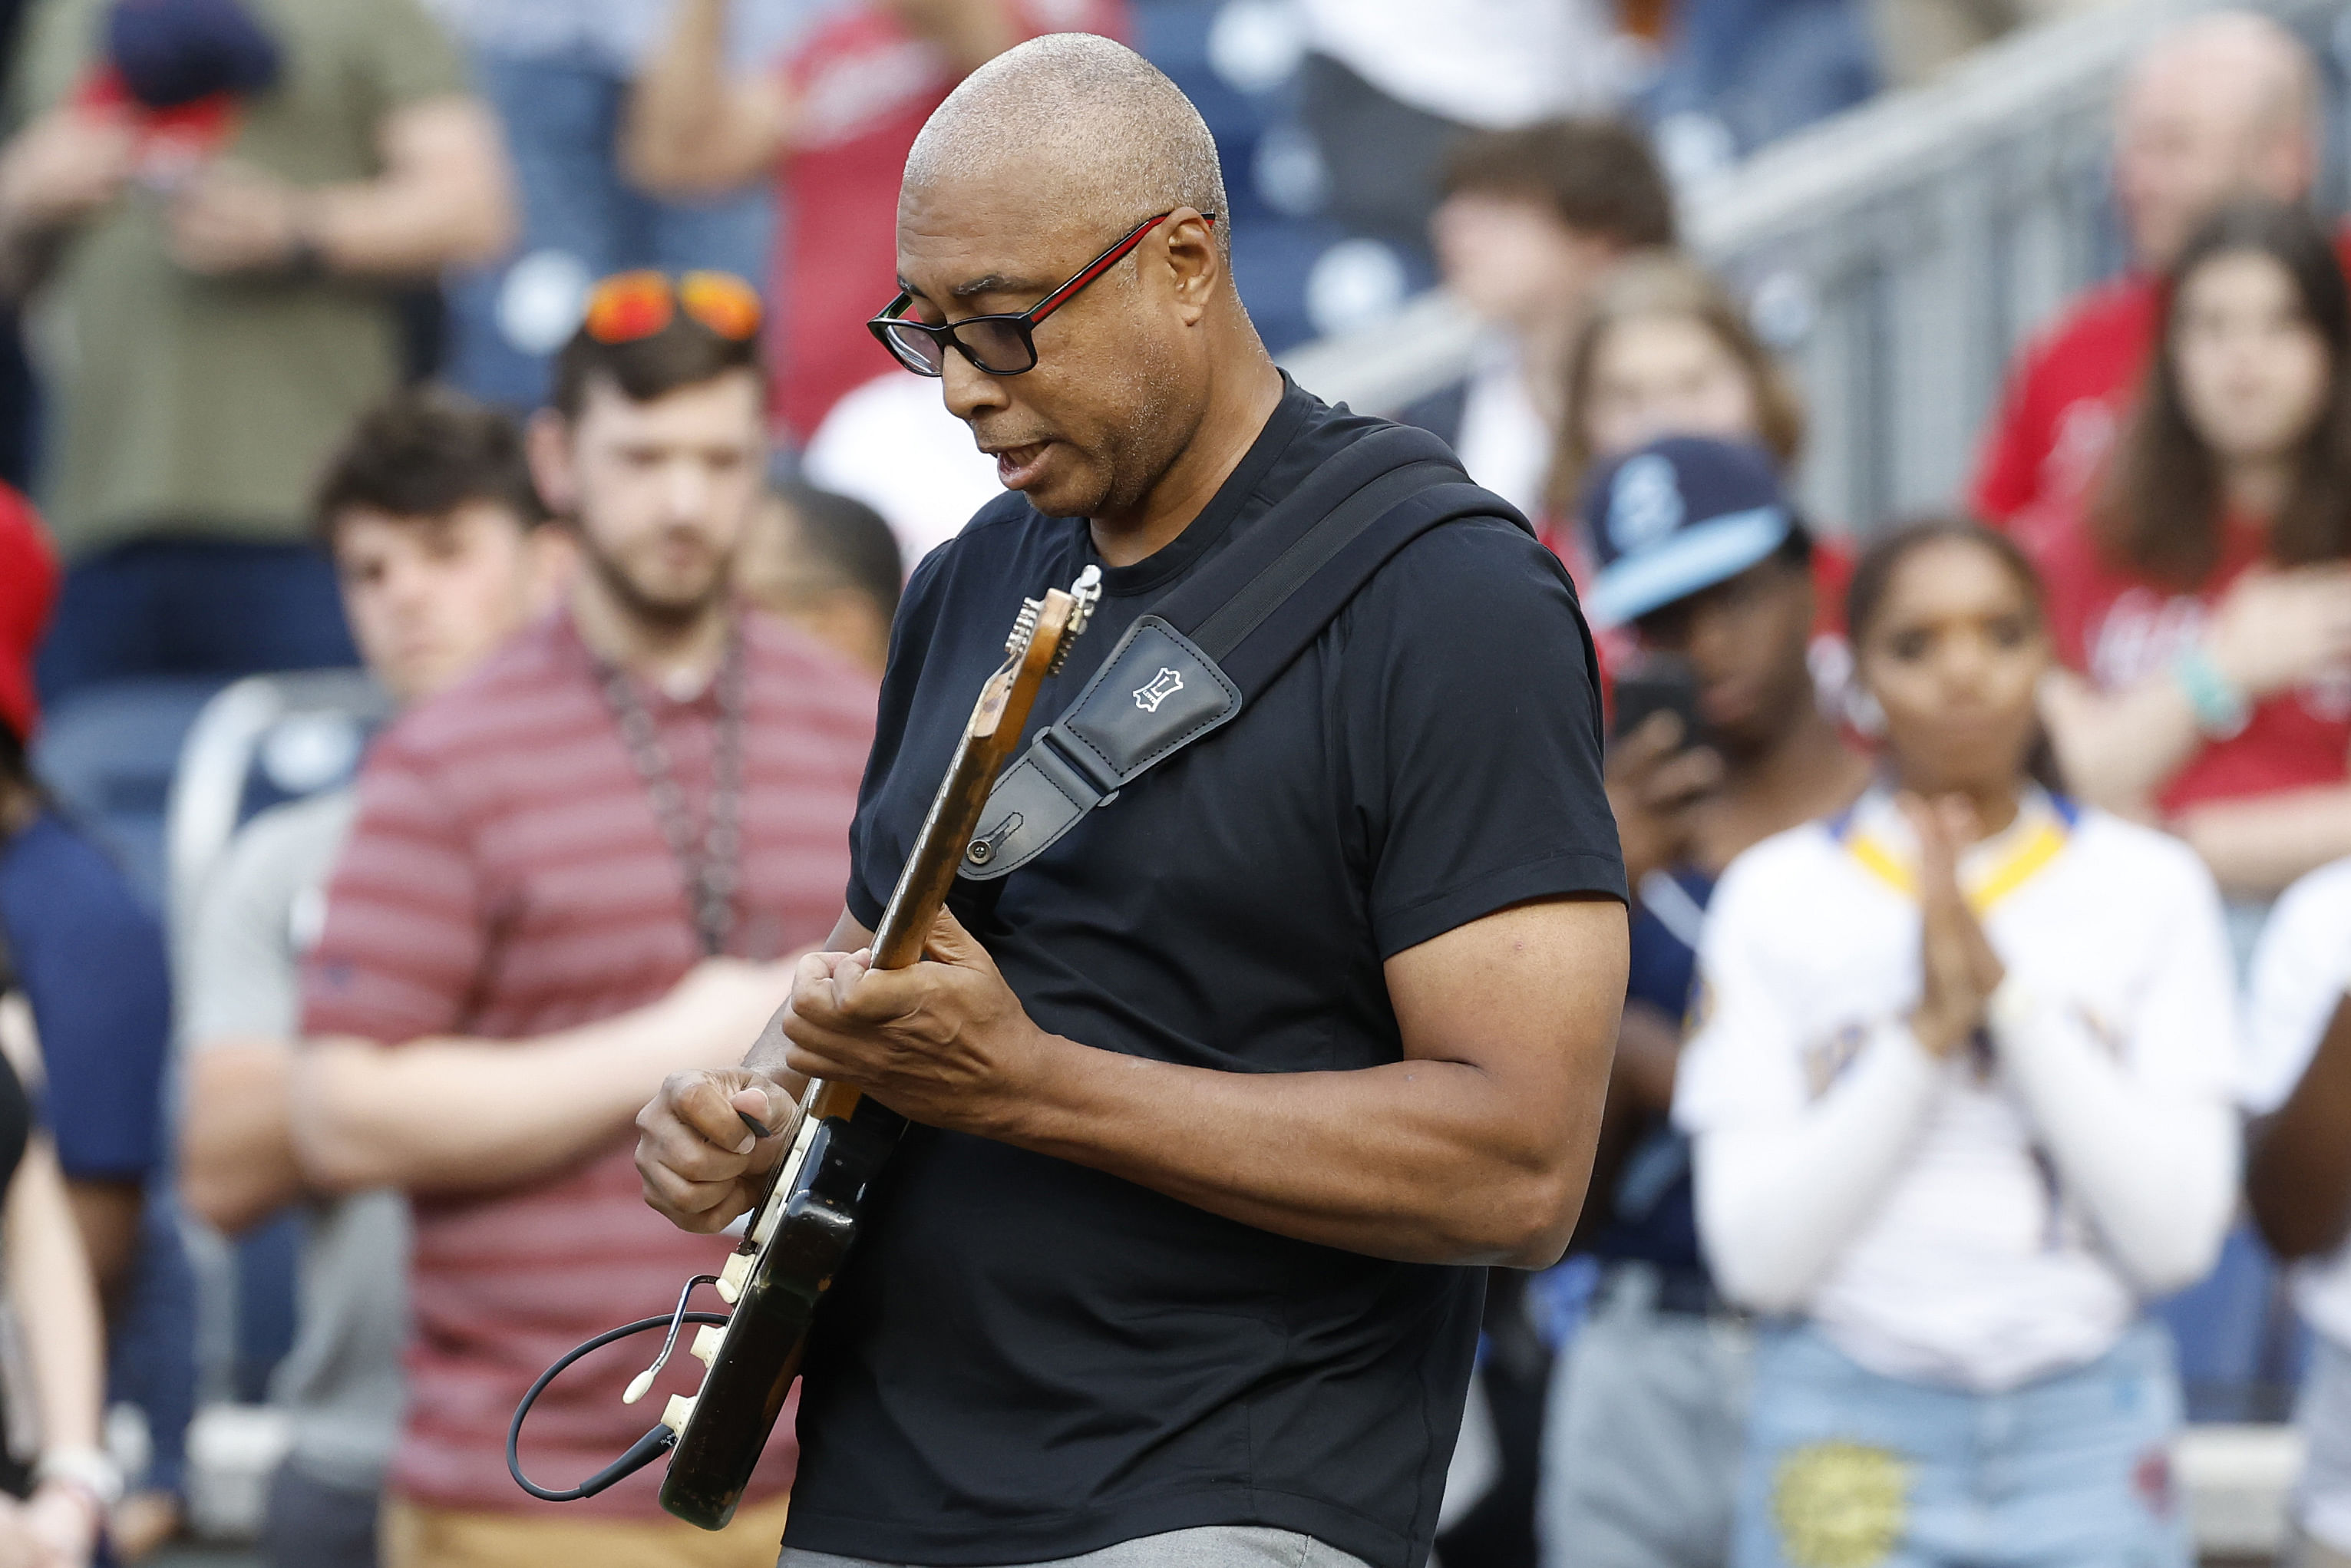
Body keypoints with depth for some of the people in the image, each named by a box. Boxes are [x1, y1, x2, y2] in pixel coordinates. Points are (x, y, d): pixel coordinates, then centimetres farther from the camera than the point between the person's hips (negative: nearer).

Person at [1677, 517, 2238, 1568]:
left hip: (2089, 1439, 1)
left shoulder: (2150, 888, 4)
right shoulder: (1776, 898, 2)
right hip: (1848, 1430, -1)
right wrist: (1926, 1031, -14)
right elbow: (1754, 1253, -5)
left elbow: (2178, 1234, -5)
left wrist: (2008, 994, -11)